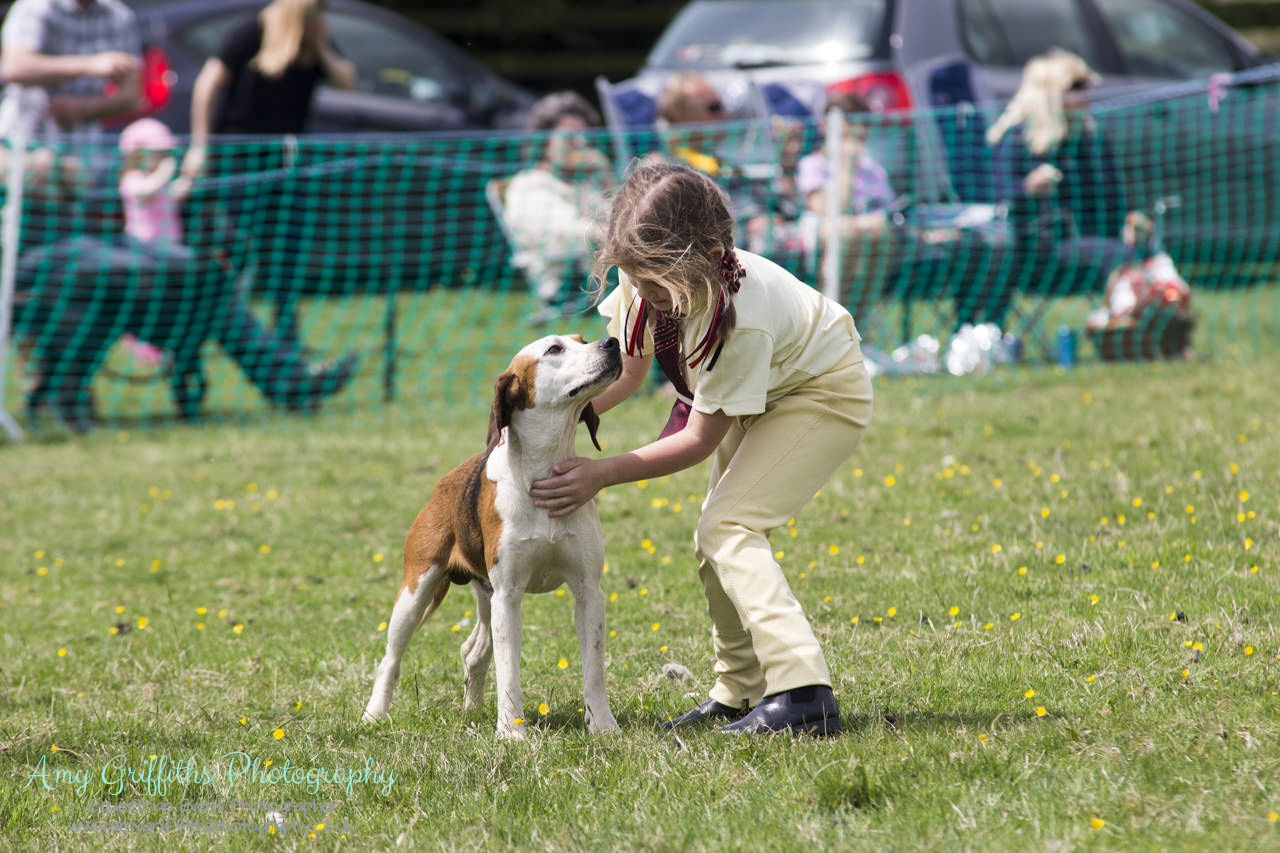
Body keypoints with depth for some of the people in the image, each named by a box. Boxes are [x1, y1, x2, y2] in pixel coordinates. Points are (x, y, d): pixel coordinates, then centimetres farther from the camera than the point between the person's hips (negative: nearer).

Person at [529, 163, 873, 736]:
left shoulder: (742, 315, -41)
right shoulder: (645, 280, -22)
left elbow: (700, 439, -30)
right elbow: (626, 370, -4)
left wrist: (601, 475, -31)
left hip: (822, 394, -8)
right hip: (756, 396, 8)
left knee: (727, 530, -21)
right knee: (715, 543, 5)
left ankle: (803, 696, -31)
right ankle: (739, 693, 18)